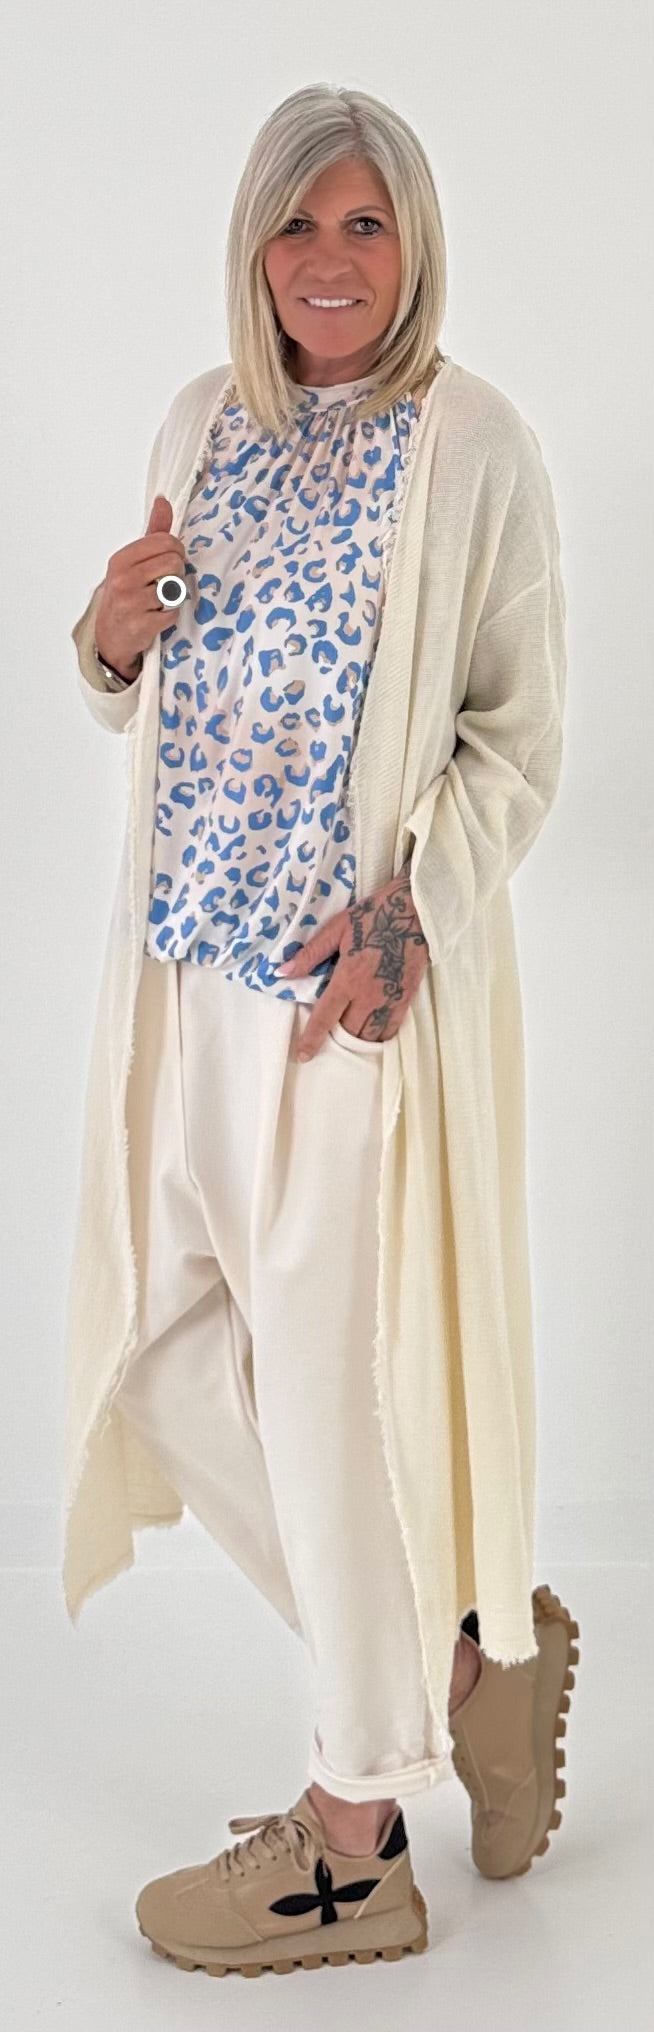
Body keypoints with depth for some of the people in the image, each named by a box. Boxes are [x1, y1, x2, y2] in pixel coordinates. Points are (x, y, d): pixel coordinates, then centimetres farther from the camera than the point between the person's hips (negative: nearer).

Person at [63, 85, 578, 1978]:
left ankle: (358, 1849, 21)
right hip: (194, 965, 7)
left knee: (342, 1386, 2)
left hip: (363, 975, -7)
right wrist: (115, 641, -3)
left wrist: (399, 910, -22)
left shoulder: (475, 445, -7)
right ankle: (477, 1646, 33)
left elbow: (517, 739, -8)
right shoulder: (203, 425, 11)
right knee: (174, 1362, 12)